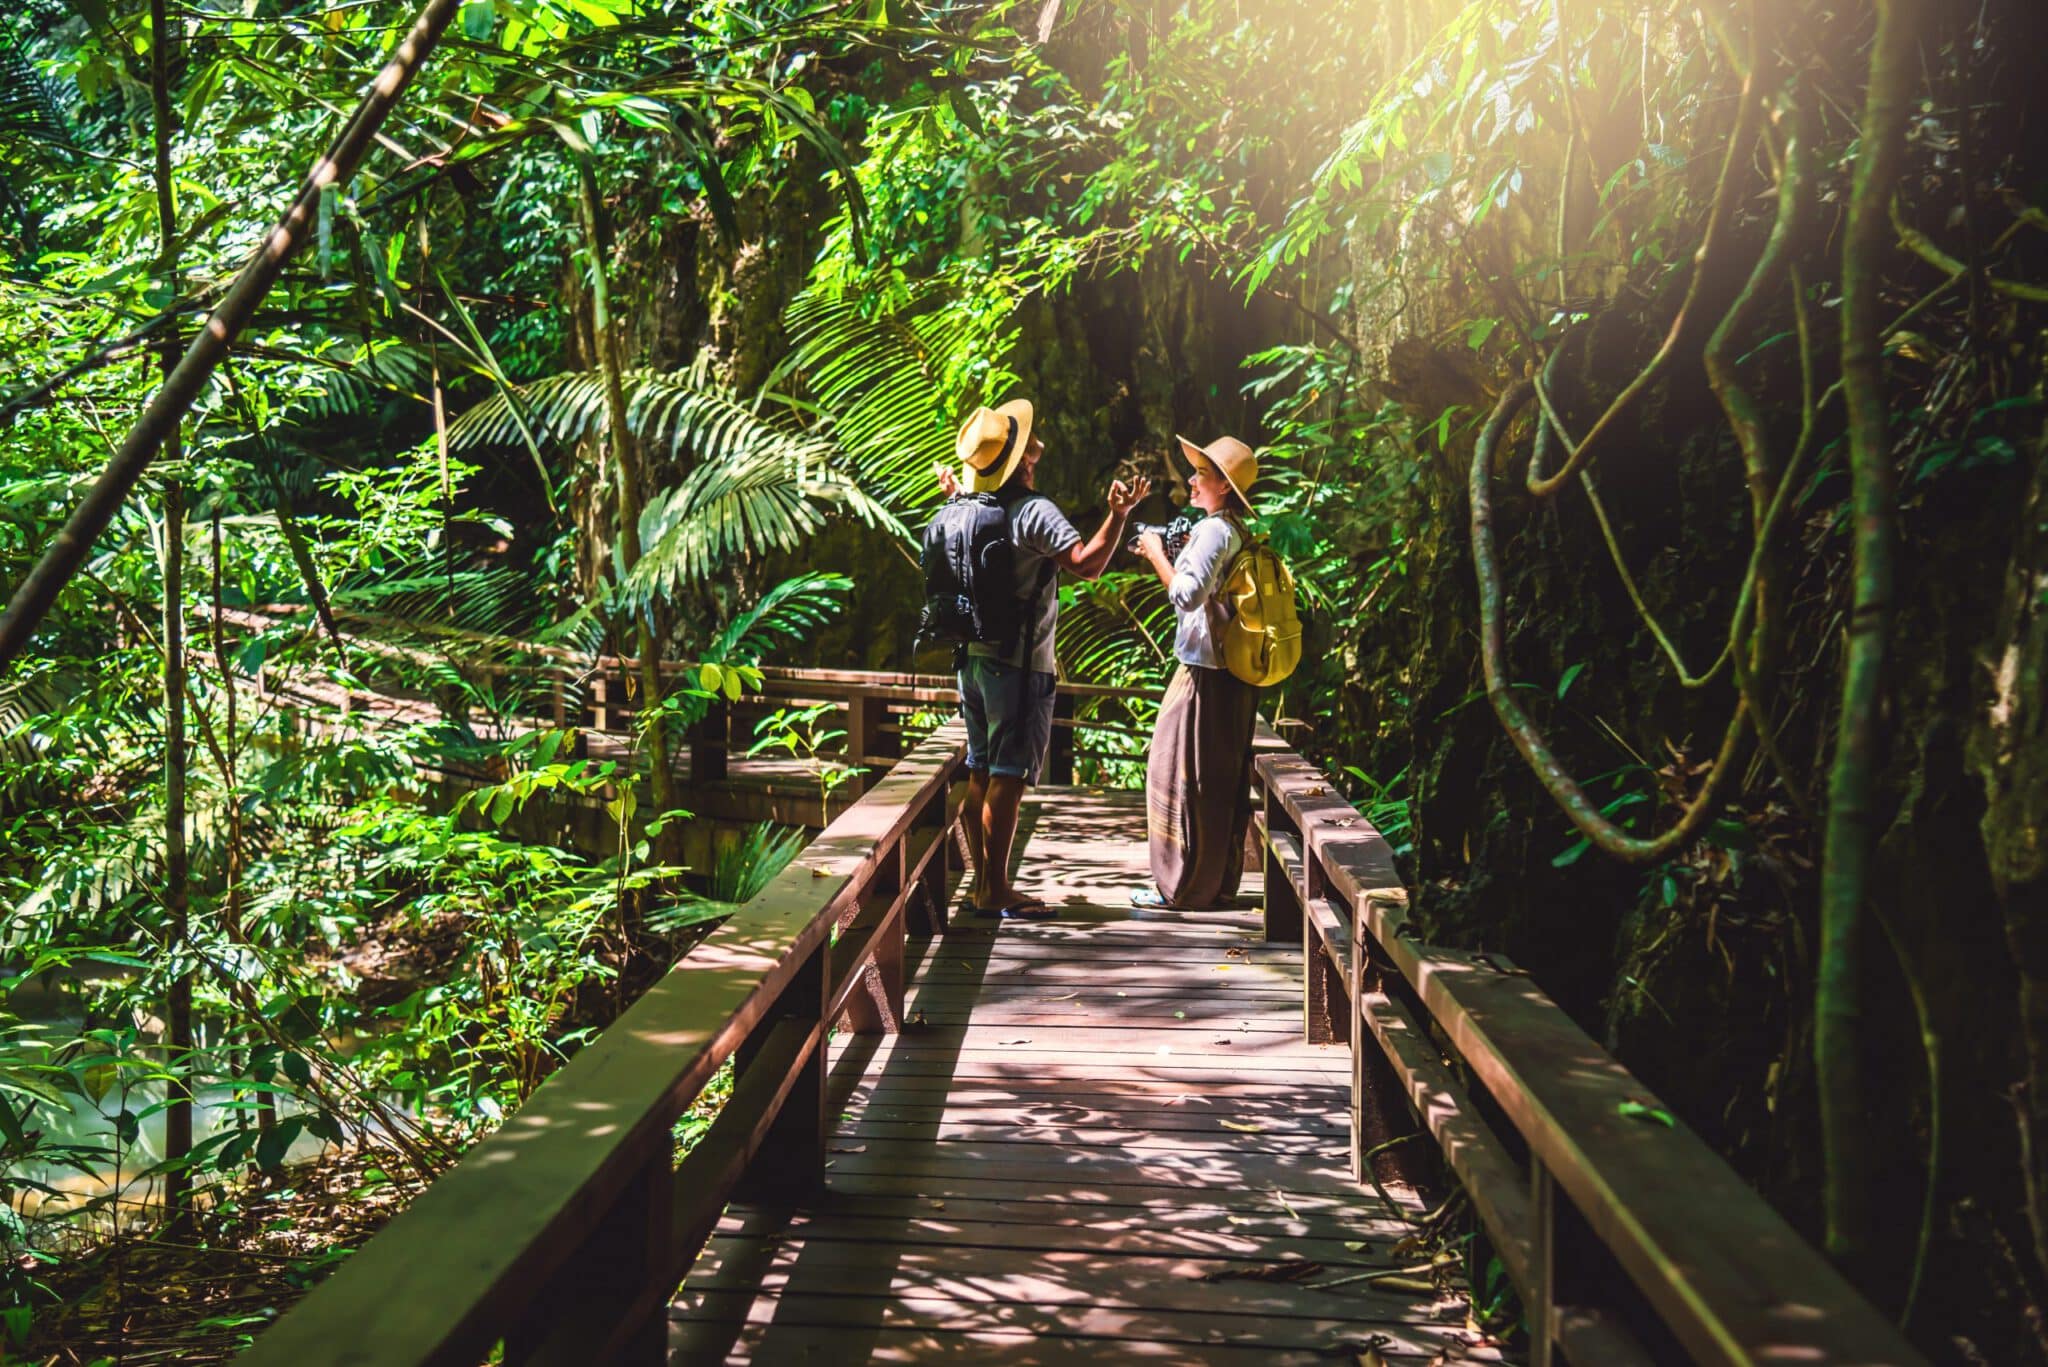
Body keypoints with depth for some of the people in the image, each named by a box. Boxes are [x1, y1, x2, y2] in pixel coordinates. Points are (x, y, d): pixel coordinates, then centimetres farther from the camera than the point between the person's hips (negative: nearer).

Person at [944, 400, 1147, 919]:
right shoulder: (1034, 511, -15)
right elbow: (1087, 564, -26)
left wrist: (955, 500, 40)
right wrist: (1119, 514, -33)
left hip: (973, 657, 8)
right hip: (1019, 663, -8)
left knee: (981, 774, 12)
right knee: (1008, 778, -5)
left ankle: (980, 883, 18)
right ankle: (995, 891, -3)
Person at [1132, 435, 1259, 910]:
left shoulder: (1212, 530, -15)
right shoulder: (1239, 533, 13)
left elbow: (1187, 594, -22)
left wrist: (1157, 554, -10)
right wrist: (1174, 553, 15)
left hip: (1206, 674, -9)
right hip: (1236, 674, 9)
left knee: (1181, 774, -2)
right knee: (1225, 779, 12)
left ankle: (1182, 887, 1)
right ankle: (1221, 883, 18)